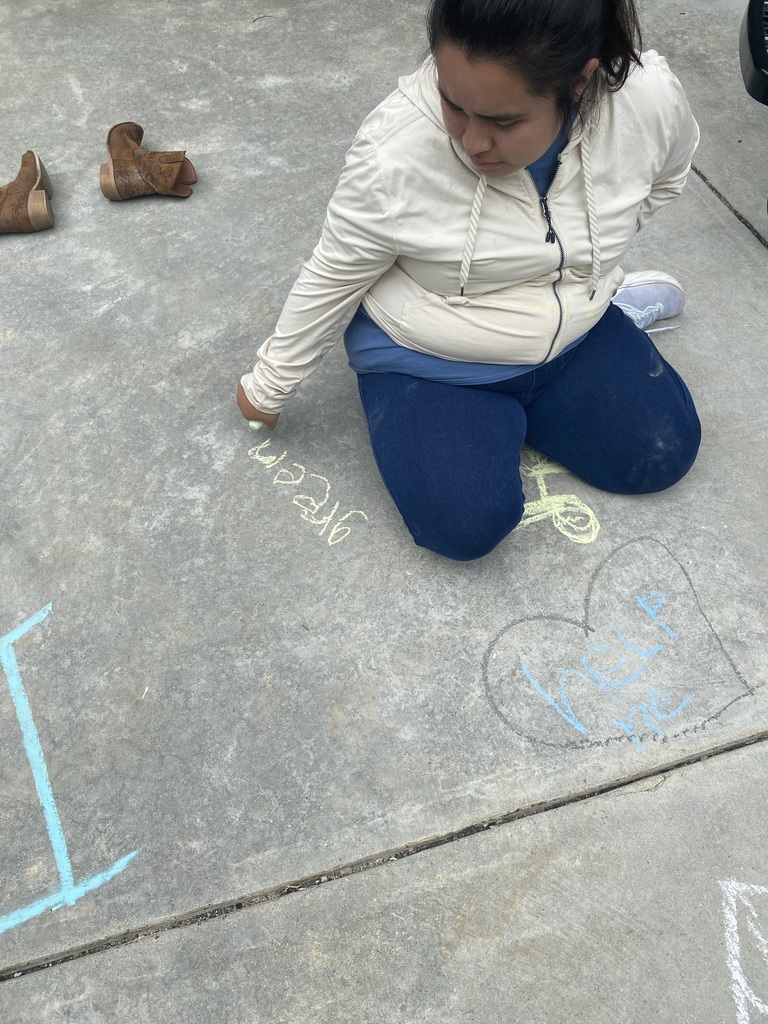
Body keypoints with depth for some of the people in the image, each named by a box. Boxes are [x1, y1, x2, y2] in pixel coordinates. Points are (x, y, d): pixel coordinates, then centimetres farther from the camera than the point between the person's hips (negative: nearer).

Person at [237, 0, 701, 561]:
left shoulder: (652, 98, -20)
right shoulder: (394, 152, -29)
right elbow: (330, 282, -15)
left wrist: (591, 274, 3)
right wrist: (269, 386, -4)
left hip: (573, 338, 4)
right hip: (428, 361, -3)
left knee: (666, 455, 1)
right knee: (465, 526, -18)